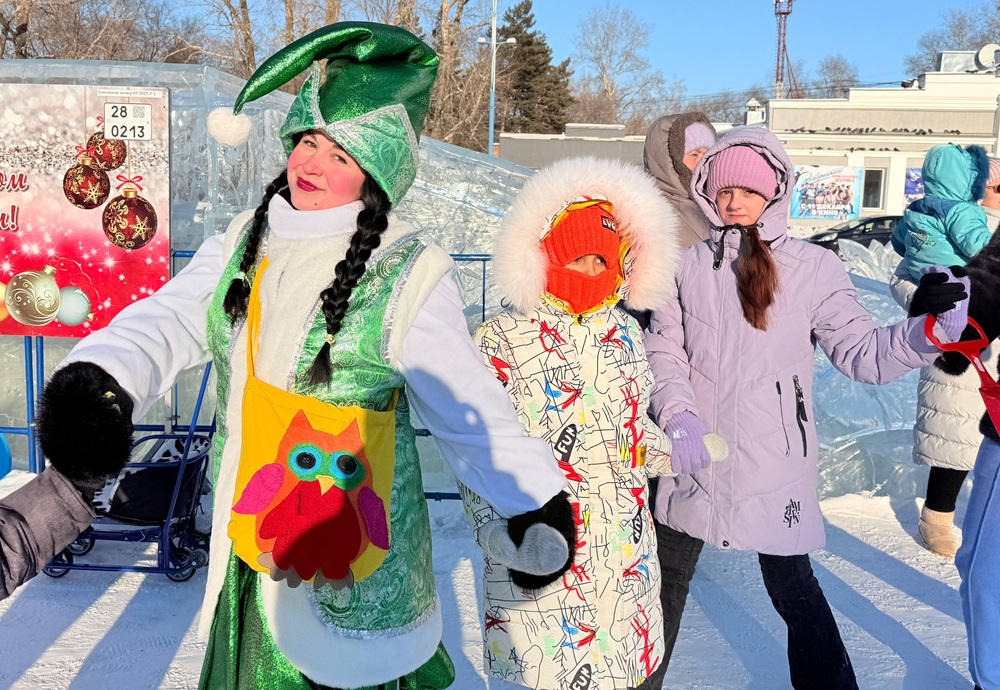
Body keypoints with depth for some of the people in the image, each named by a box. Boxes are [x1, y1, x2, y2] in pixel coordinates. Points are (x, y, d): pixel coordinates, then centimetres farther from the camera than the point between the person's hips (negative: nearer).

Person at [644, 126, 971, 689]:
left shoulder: (811, 267, -3)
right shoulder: (689, 266, 2)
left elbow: (864, 352, -8)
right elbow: (664, 352, 0)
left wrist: (932, 328, -25)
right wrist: (679, 416, -16)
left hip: (774, 464, -2)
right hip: (691, 461, 3)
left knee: (794, 591, 8)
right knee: (667, 581, 19)